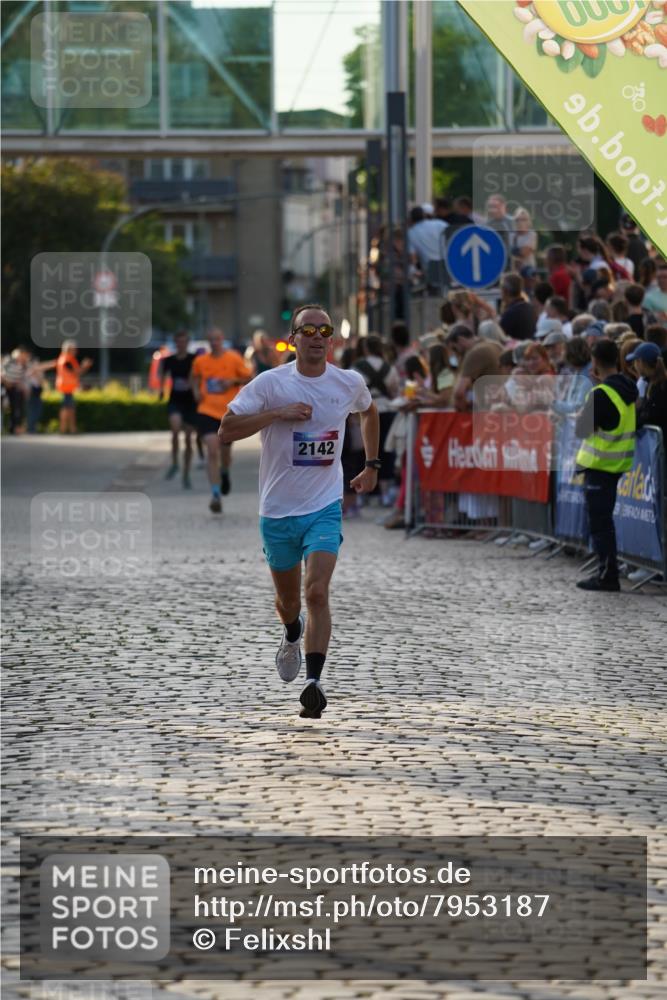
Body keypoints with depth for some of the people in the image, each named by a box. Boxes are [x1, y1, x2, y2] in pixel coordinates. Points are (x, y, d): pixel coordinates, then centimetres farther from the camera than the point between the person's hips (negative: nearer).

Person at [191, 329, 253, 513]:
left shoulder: (234, 359, -3)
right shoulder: (200, 361, 3)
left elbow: (249, 378, 1)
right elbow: (194, 377, 21)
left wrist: (232, 381, -15)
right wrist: (196, 391, 2)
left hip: (229, 413, 0)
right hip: (207, 411, 0)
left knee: (225, 450, 13)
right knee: (212, 450, -16)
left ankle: (224, 473, 51)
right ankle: (215, 495, -17)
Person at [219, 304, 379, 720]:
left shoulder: (350, 383, 0)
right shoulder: (271, 383, -9)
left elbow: (369, 411, 24)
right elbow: (227, 430, -13)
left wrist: (372, 465, 22)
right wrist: (278, 414, -22)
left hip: (324, 507, 0)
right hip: (277, 510, 0)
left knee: (317, 593, -20)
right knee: (288, 598, 18)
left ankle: (314, 682, -22)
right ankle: (293, 636, 53)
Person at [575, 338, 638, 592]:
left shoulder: (601, 394, -21)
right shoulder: (627, 388, 5)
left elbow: (582, 430, -19)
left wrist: (583, 411, 2)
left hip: (600, 464, -9)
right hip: (618, 462, 9)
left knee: (599, 521, -2)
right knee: (604, 520, 18)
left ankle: (607, 575, -2)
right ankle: (607, 572, 22)